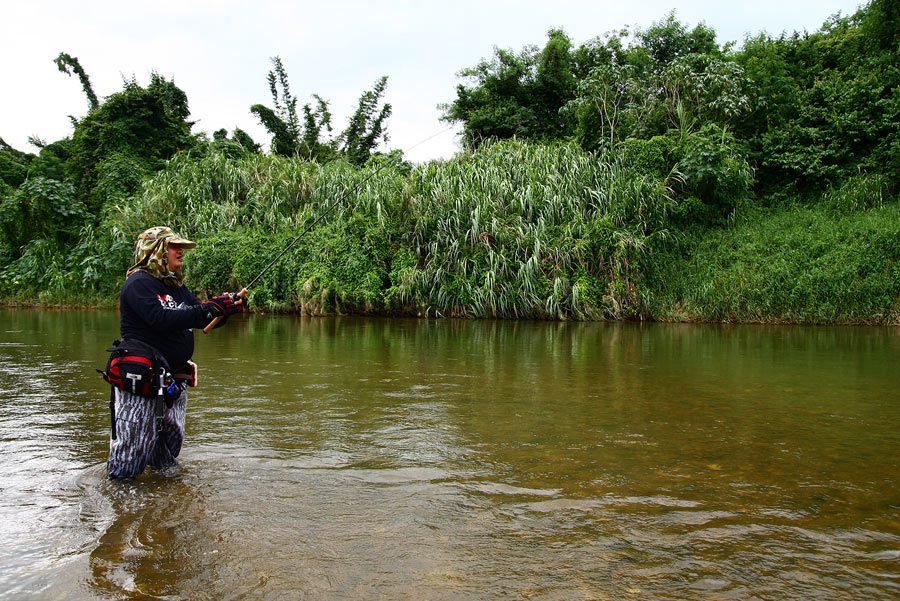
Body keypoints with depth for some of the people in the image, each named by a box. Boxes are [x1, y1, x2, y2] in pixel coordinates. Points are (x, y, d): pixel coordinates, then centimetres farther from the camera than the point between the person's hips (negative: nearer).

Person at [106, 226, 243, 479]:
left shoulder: (177, 286, 17)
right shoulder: (139, 282, -10)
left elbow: (205, 321, 15)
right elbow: (161, 319, -25)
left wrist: (225, 308, -6)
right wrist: (209, 308, -24)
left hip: (175, 379, 9)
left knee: (171, 444, 17)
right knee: (131, 455, -3)